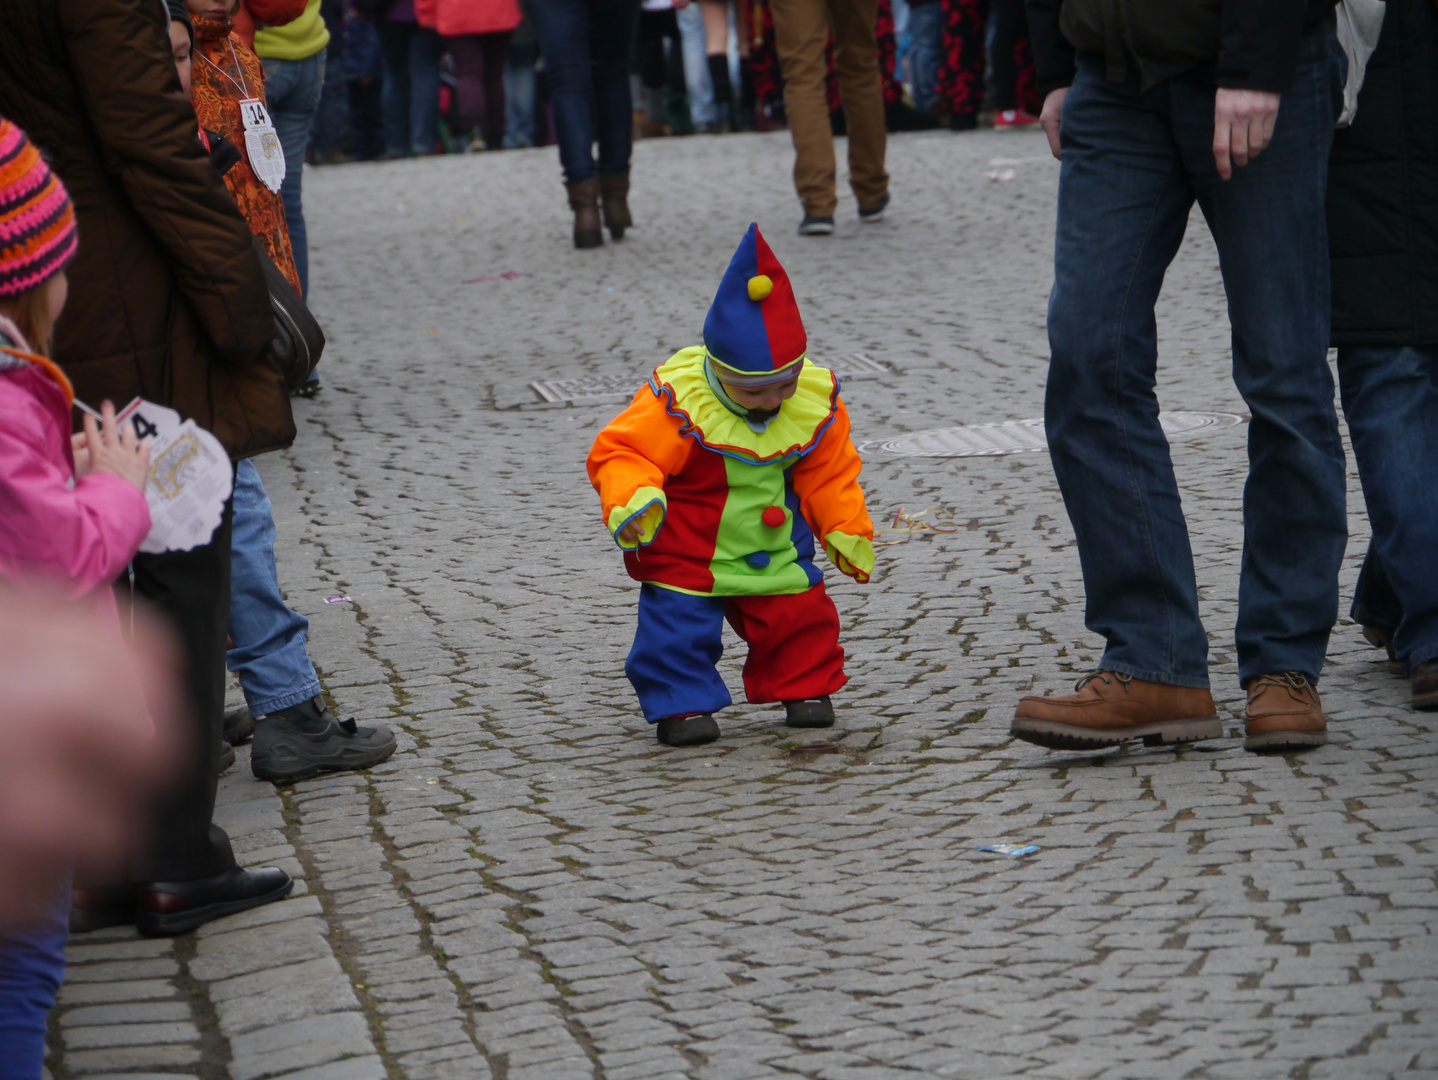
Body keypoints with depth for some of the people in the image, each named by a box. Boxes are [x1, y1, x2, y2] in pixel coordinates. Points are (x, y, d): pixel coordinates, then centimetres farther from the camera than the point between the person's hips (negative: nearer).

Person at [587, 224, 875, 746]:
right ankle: (681, 704, 6)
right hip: (685, 551, -3)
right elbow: (621, 452, -21)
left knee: (801, 615, 5)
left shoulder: (816, 400, -10)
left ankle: (804, 687, 27)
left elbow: (828, 473, 5)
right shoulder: (678, 401, -24)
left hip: (775, 546, 4)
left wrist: (846, 532, 6)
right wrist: (632, 501, -40)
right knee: (679, 623, -9)